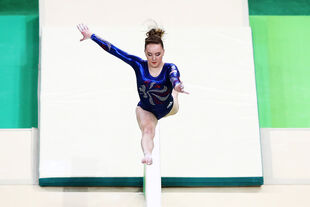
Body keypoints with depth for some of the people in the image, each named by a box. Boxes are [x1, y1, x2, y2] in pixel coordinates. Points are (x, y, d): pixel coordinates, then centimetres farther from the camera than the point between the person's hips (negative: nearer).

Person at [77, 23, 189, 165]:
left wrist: (177, 85, -78)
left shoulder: (169, 68, -29)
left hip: (168, 108, 2)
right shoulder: (139, 65, -25)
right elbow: (114, 50, -25)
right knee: (148, 129, -32)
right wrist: (91, 36, -26)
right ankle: (147, 155, -54)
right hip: (145, 109, -1)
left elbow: (174, 78, -53)